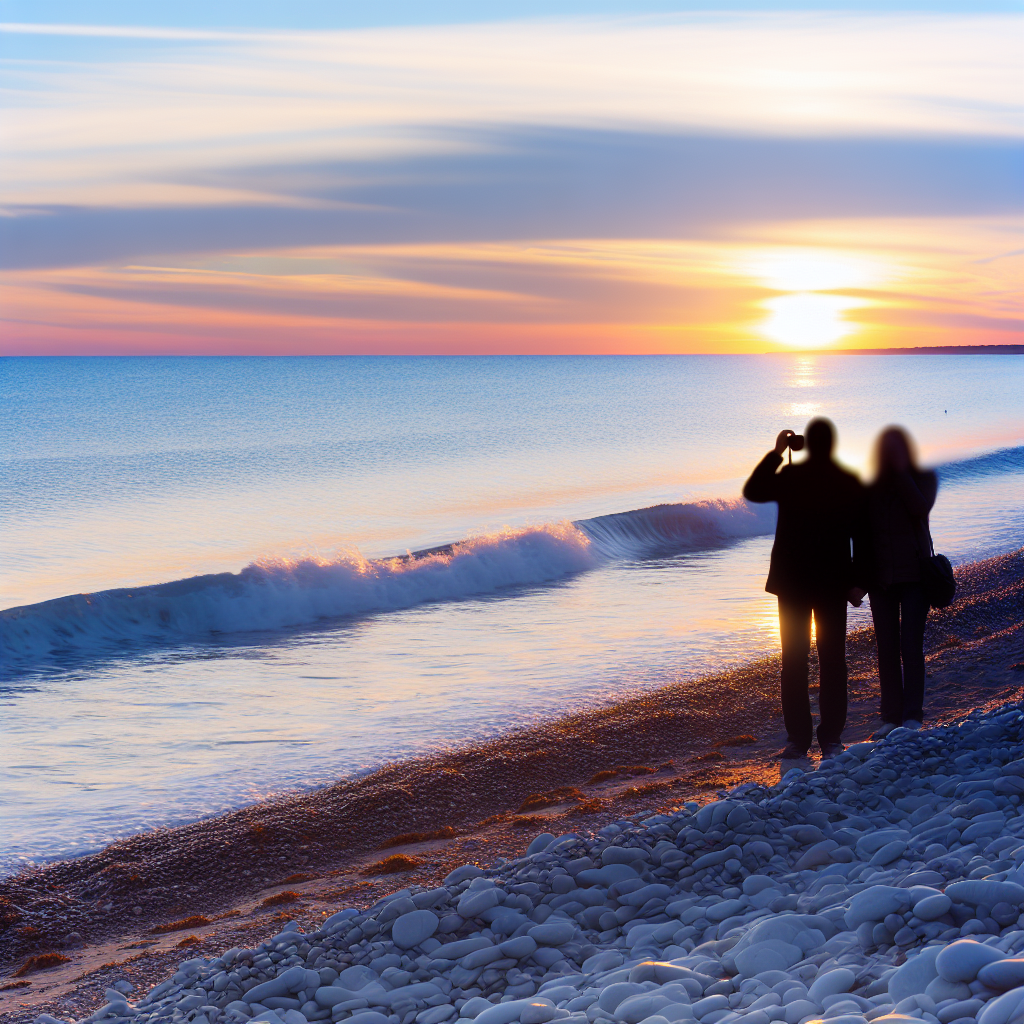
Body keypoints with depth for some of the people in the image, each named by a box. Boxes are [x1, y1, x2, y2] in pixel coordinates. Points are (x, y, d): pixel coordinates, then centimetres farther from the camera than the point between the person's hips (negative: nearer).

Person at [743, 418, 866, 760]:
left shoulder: (790, 476, -9)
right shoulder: (850, 483, -1)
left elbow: (752, 491, 6)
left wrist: (776, 452, 8)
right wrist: (857, 581, 6)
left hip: (792, 581, -1)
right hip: (833, 583, 1)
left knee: (794, 661, 4)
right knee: (832, 661, 6)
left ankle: (798, 739, 2)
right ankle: (831, 739, 5)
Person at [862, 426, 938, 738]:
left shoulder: (924, 477, 2)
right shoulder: (872, 484, 8)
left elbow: (920, 508, -18)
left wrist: (901, 471, -14)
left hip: (914, 571, -3)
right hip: (879, 574, 3)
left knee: (911, 645, -8)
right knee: (886, 647, 3)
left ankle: (912, 715, -5)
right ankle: (891, 716, 6)